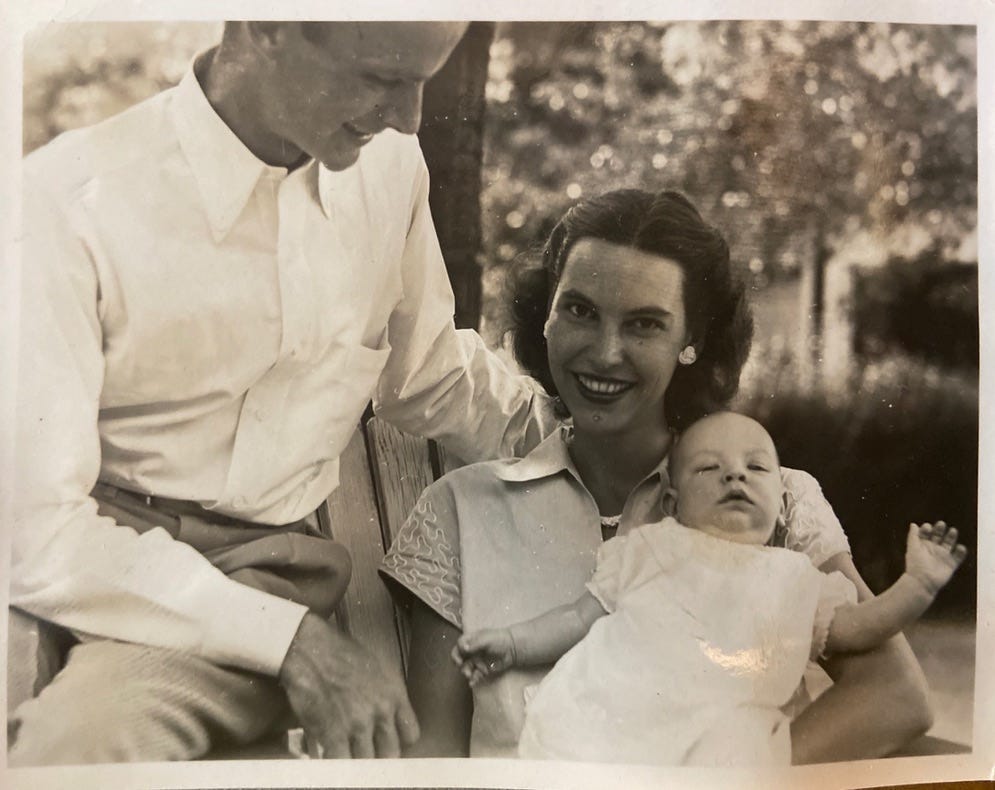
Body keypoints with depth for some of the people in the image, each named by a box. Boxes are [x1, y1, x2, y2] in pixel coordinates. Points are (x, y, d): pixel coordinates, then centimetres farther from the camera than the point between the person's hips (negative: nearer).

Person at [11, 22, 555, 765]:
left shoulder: (390, 166, 2)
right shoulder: (67, 201, -14)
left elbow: (435, 380, 19)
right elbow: (38, 530, -16)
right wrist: (288, 639, -22)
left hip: (263, 573, 3)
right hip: (91, 569, -2)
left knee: (83, 732, -26)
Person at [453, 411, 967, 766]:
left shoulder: (793, 578, 27)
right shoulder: (649, 547, 25)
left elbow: (855, 628, 21)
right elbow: (581, 616, 23)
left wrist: (918, 585, 9)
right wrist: (512, 642, 14)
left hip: (720, 733, 0)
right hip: (602, 715, 0)